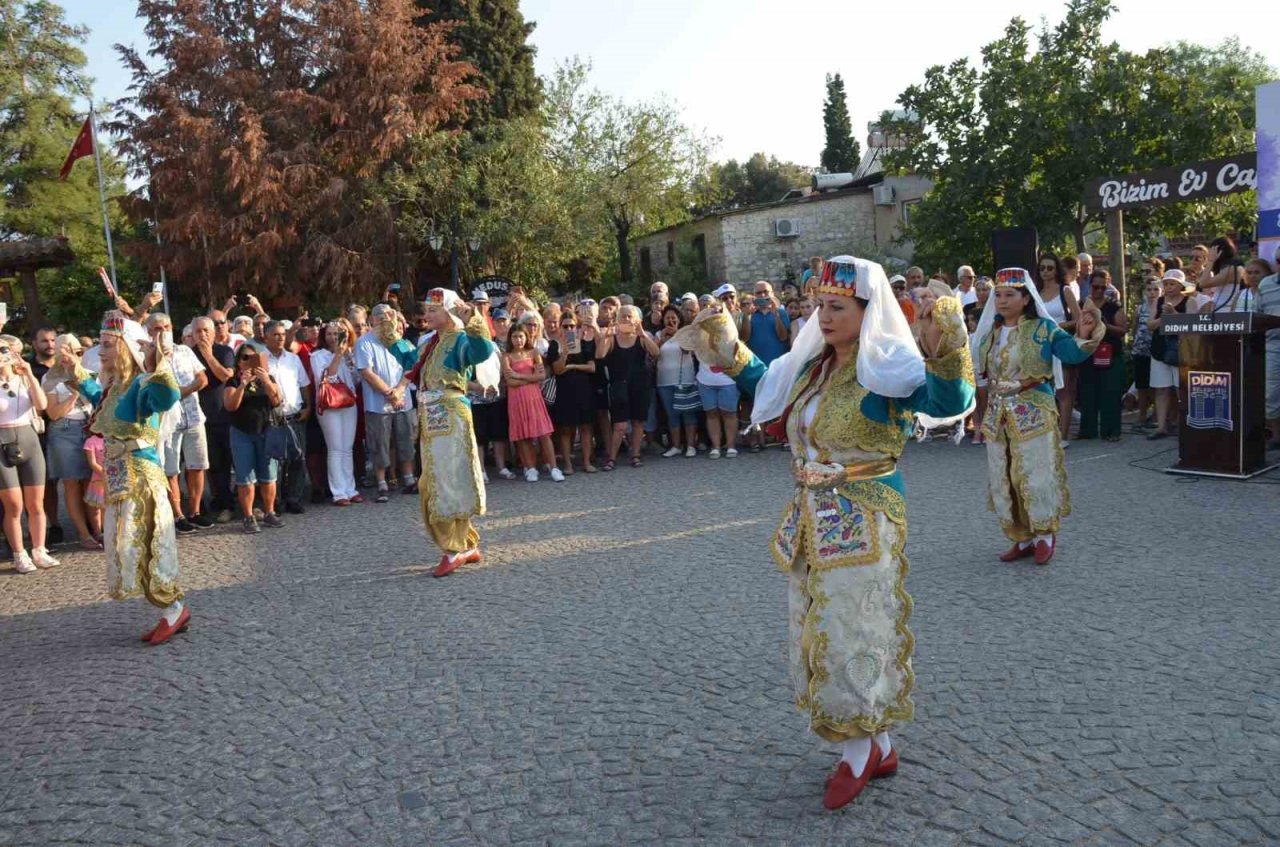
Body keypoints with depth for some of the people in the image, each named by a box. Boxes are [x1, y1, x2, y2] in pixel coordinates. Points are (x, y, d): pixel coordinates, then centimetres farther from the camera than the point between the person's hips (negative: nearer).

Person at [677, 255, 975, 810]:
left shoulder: (883, 368, -16)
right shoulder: (811, 364, 7)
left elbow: (948, 400, -33)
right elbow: (765, 385, 26)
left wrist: (945, 349, -47)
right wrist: (728, 353, 20)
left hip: (861, 524, -8)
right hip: (812, 521, 9)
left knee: (850, 632, 0)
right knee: (823, 632, 15)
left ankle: (858, 753, 20)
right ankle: (878, 747, 31)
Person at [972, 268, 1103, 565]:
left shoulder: (1043, 328, -6)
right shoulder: (990, 332, 9)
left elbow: (1072, 354, -17)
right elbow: (977, 367, 18)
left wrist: (1085, 336, -33)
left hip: (1033, 413, -6)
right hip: (997, 413, 6)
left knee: (1035, 473, -3)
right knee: (1003, 478, 8)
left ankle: (1045, 535, 15)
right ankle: (1022, 538, 20)